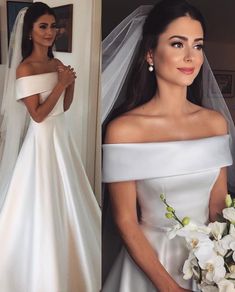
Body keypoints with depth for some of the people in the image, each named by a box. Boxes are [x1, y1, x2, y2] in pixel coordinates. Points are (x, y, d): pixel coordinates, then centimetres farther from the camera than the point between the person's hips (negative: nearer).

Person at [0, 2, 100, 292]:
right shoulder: (25, 68, -15)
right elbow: (38, 115, -19)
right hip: (42, 140, -8)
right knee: (43, 205, 3)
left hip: (62, 135, 8)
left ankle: (64, 263, 40)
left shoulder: (56, 63, 8)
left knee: (65, 199, 19)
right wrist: (61, 83, -18)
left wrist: (71, 82, -4)